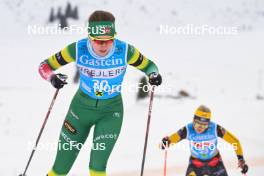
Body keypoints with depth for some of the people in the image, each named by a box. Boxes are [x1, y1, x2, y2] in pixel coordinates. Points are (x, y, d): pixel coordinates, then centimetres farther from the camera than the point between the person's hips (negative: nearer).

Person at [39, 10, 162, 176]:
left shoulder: (125, 51, -20)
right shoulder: (78, 49, -20)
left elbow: (148, 65, -3)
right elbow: (45, 66, -11)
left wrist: (154, 75, -26)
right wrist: (52, 77, -33)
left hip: (112, 110, -1)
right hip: (82, 106, 1)